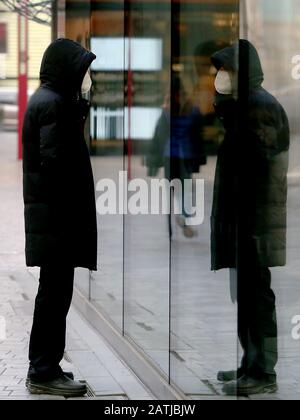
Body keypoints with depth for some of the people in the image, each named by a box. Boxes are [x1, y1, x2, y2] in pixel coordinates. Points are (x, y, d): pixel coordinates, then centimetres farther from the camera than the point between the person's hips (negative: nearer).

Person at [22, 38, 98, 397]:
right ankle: (45, 371, 0)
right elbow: (55, 161, -20)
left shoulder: (48, 99, 15)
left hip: (48, 210, 10)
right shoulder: (53, 104, -15)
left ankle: (43, 366, 21)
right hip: (57, 211, -10)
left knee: (54, 290, 14)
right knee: (56, 290, -5)